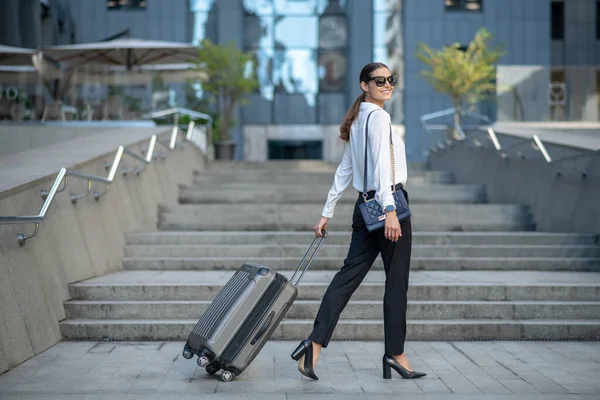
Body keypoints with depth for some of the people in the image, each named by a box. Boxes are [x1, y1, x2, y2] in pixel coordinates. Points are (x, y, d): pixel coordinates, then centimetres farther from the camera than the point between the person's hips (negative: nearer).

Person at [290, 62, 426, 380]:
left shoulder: (357, 120, 19)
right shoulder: (379, 117, -8)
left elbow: (344, 170, 19)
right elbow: (380, 164, -19)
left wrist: (327, 212, 20)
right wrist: (390, 209, -26)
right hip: (385, 202, -9)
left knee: (350, 274, 3)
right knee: (396, 280, -1)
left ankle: (315, 343, -6)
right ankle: (395, 353, 6)